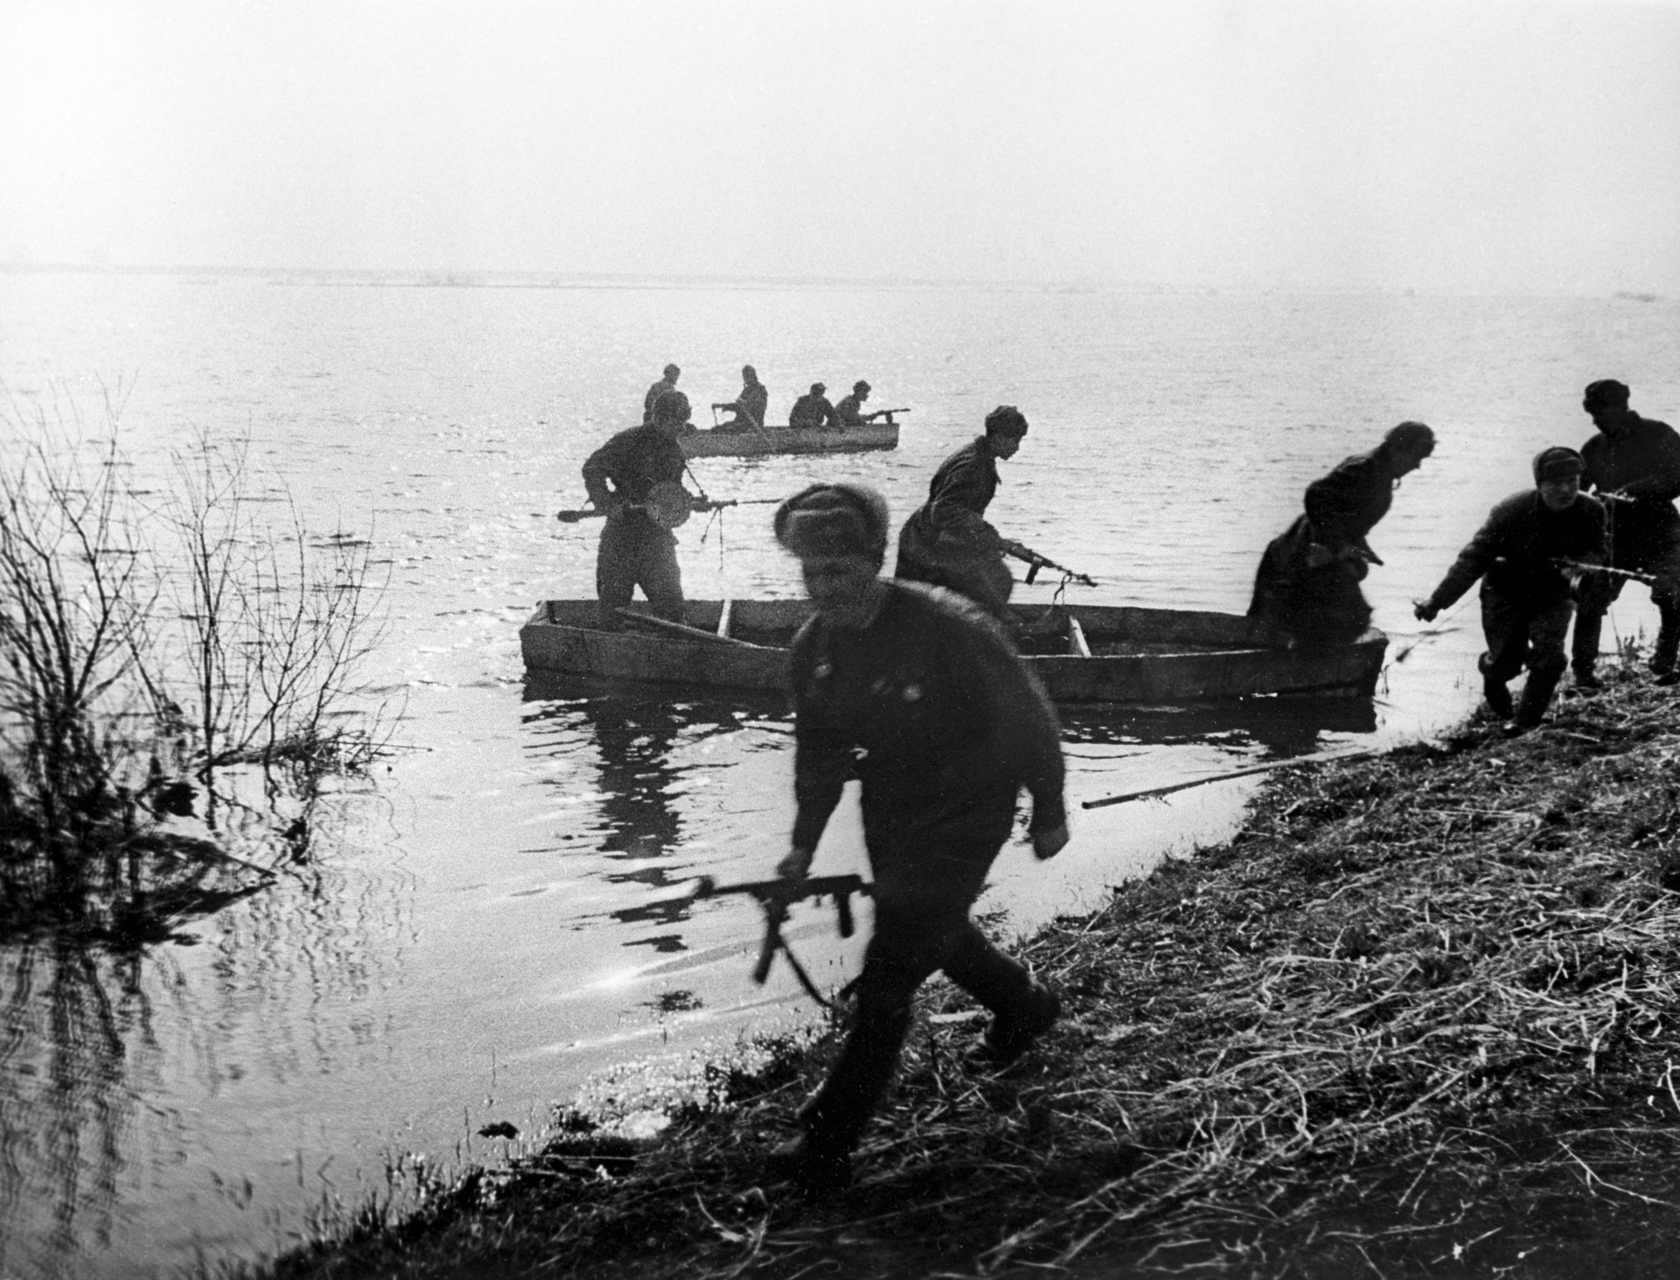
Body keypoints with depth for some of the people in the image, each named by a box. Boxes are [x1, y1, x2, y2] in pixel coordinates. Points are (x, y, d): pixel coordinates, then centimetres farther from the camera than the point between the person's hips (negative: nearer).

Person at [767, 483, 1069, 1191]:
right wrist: (803, 844, -1)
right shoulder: (814, 644, -6)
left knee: (890, 969, -11)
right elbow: (819, 748, 7)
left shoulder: (946, 628, -26)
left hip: (966, 808, -7)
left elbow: (1029, 716, -15)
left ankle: (828, 1143, -6)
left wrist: (1049, 812, -7)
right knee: (933, 930, 25)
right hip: (889, 808, 7)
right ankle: (1024, 1003, 56)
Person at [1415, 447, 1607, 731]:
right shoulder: (1510, 512, -26)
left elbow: (1600, 552, -1)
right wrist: (1437, 601, -26)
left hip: (1553, 595, 2)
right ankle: (1491, 673, 38)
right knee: (1506, 663, -3)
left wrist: (1582, 565, -28)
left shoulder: (1592, 511, -17)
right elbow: (1473, 559, -21)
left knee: (1549, 658, -18)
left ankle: (1526, 723, 3)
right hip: (1506, 592, -2)